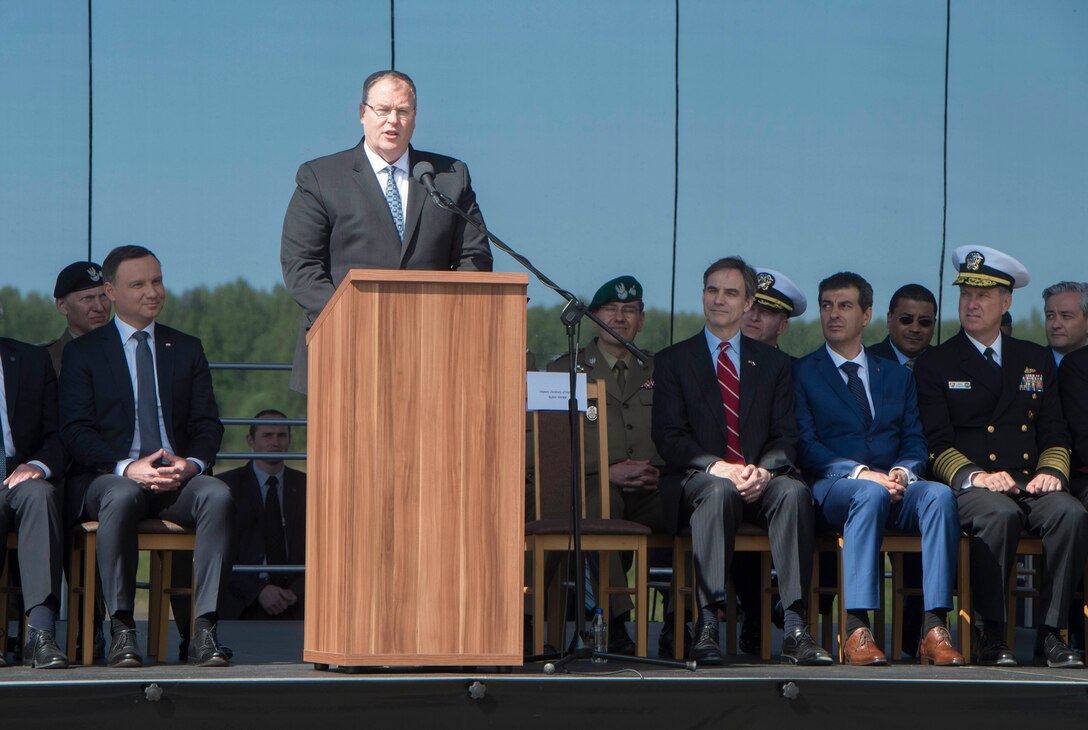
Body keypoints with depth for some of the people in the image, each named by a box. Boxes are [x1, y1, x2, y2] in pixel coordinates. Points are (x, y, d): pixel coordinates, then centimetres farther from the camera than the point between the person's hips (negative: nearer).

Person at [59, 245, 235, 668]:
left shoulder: (186, 349, 19)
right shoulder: (83, 352, 10)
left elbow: (208, 426, 12)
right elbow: (75, 431, -2)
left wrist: (192, 464, -11)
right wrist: (128, 467, -19)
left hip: (177, 476, 3)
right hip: (106, 477, -3)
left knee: (218, 496, -31)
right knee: (122, 498, -39)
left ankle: (205, 630, -35)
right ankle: (121, 631, -36)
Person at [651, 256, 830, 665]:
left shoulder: (773, 363, 19)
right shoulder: (673, 361, 12)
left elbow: (785, 435, 8)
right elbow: (667, 435, 0)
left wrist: (764, 469, -15)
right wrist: (715, 467, -17)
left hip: (759, 482, 2)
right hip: (695, 480, -2)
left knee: (794, 492, -32)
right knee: (719, 491, -37)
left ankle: (795, 628, -36)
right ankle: (706, 626, -41)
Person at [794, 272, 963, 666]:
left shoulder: (897, 376, 25)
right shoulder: (802, 373, 13)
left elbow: (914, 441, 15)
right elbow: (806, 445, -1)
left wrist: (903, 472, -10)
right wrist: (860, 473, -16)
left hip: (895, 487, 3)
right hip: (832, 488, -3)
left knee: (939, 494, -30)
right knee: (871, 494, -38)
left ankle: (935, 629, -38)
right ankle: (857, 630, -44)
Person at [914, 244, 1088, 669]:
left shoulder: (1036, 360, 22)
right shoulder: (935, 365, 12)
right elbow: (936, 443, 1)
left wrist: (1051, 471, -5)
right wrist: (974, 475, -17)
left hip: (1031, 483, 3)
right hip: (971, 486, -3)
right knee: (999, 515, -37)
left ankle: (1050, 634, -26)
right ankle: (991, 637, -29)